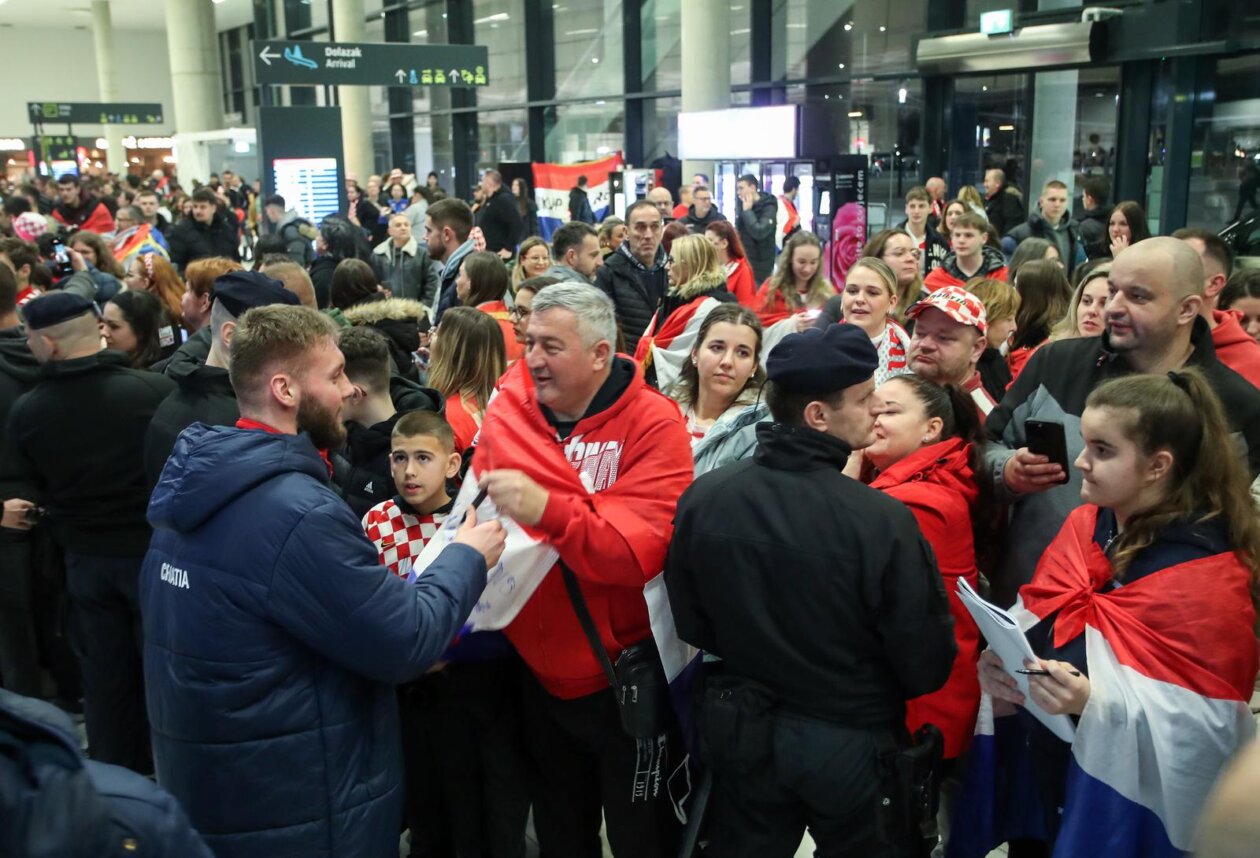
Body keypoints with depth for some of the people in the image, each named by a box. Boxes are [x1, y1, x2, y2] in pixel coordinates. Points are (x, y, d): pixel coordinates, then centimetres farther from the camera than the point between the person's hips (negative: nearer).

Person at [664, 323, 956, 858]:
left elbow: (692, 626, 0)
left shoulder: (702, 497, -14)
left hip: (741, 733, 3)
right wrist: (862, 684, 6)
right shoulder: (883, 519, -26)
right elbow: (928, 667, -17)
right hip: (853, 742, -3)